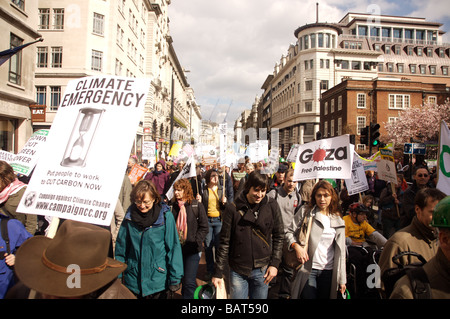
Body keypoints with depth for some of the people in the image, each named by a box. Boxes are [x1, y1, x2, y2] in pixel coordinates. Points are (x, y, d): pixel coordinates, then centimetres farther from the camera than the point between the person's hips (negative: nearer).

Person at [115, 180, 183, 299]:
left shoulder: (165, 215, -13)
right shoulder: (130, 215, -5)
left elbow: (173, 247, -10)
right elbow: (121, 247, 3)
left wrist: (175, 279, -11)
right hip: (133, 281, 2)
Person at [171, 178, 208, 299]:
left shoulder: (197, 205, -7)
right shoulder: (174, 206, 4)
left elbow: (204, 227, -5)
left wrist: (196, 242, -12)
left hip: (192, 249, -4)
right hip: (178, 248, 4)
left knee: (189, 281, -7)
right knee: (182, 279, 17)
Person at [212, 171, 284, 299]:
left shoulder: (272, 206, -4)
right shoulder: (233, 208, -10)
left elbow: (278, 236, 4)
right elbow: (225, 241, -5)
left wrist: (275, 264, -3)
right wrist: (218, 272, -4)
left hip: (262, 270, 2)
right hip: (238, 270, -1)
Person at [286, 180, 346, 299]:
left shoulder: (338, 220, 7)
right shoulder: (305, 211, -2)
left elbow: (340, 251, 8)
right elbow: (290, 232, 1)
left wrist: (342, 279, 6)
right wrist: (297, 246, -18)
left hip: (328, 271, 3)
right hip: (307, 268, -3)